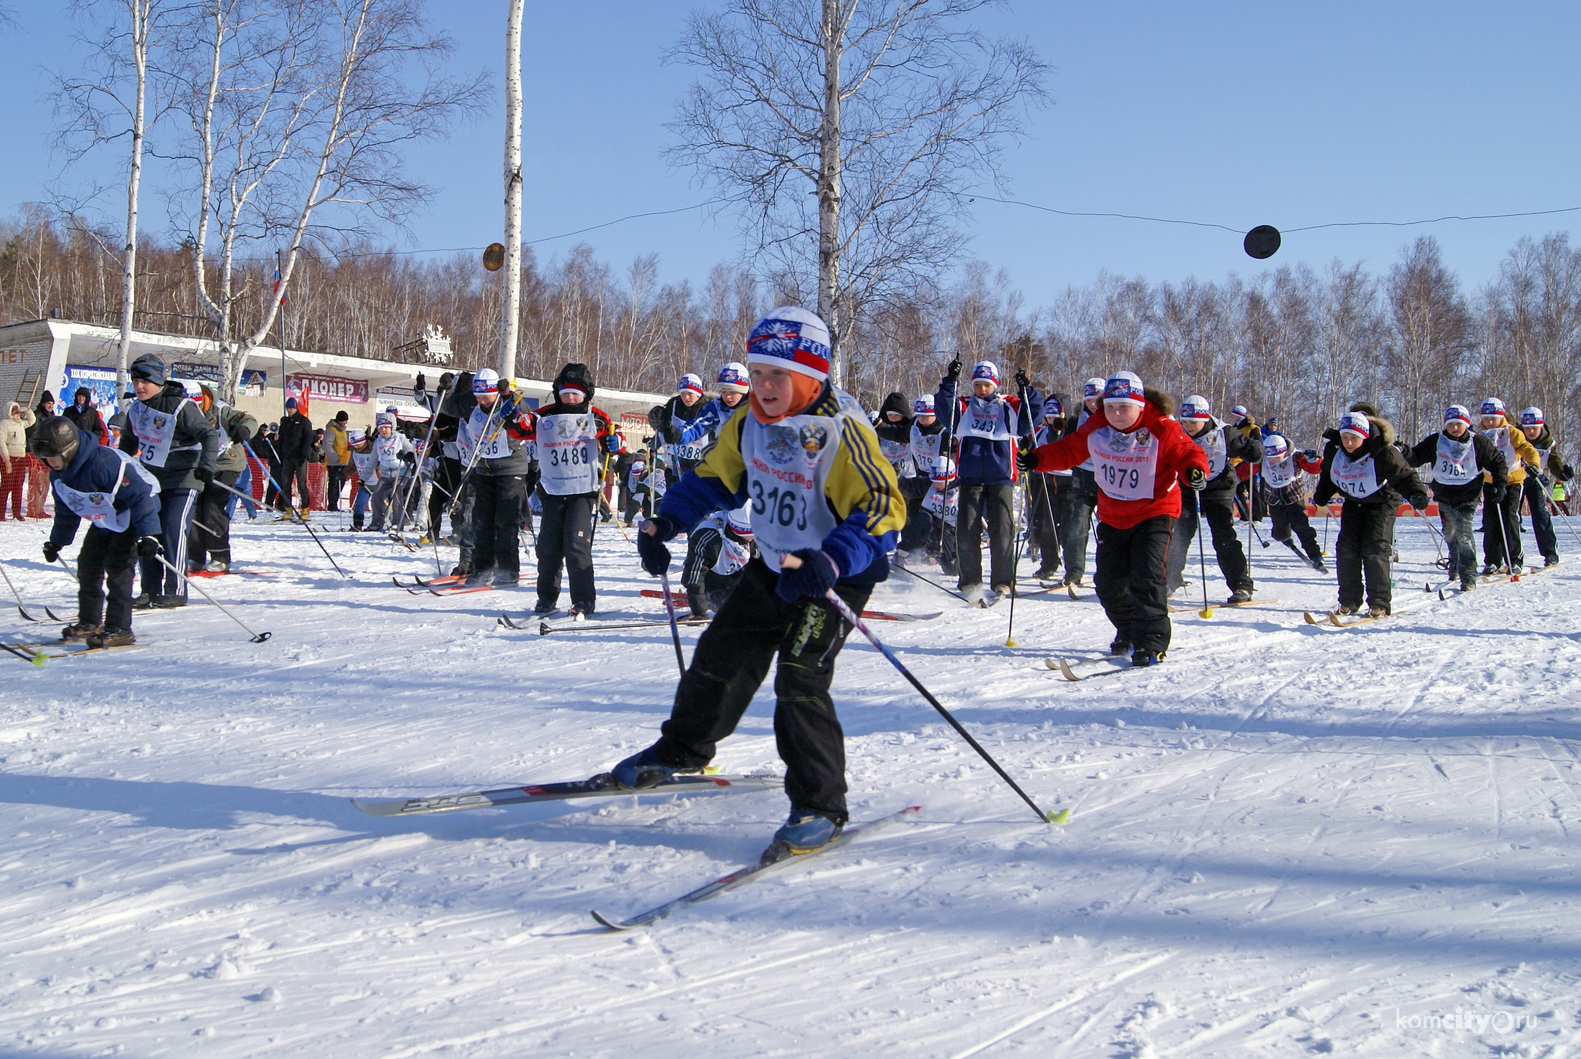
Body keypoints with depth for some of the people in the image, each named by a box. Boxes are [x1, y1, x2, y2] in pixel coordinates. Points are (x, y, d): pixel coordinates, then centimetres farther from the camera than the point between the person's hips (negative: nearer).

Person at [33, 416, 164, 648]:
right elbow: (66, 510, 13)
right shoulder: (58, 473, -6)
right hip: (104, 521, 9)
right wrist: (56, 541, 19)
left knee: (117, 567, -17)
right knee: (87, 564, 7)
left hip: (131, 516, -9)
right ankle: (89, 623, 20)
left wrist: (149, 535, -37)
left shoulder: (105, 462, -35)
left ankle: (119, 628, -15)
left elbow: (140, 496, -33)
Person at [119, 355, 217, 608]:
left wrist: (206, 464, -31)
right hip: (151, 479, 7)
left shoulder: (181, 407, -15)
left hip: (183, 479, -7)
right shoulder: (136, 409, 7)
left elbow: (209, 435, -17)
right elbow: (129, 441, 25)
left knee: (173, 530, -14)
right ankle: (151, 590, 10)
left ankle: (176, 591, -8)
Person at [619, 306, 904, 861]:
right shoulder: (750, 423, -4)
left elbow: (884, 506, -33)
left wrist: (831, 560, -47)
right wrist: (665, 522, -3)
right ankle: (682, 750, 37)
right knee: (721, 653, 13)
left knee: (800, 676, -18)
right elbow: (714, 475, 11)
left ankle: (820, 805, -7)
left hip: (836, 576, -7)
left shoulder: (842, 432, -26)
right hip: (774, 567, 8)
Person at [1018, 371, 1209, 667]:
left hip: (1155, 512, -5)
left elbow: (1188, 453, -14)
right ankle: (1130, 632, 32)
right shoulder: (1095, 429, -3)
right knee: (1109, 582, 9)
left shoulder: (1161, 429, -16)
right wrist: (1037, 459, -4)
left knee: (1145, 577, -19)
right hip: (1113, 517, 6)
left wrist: (1195, 470, -37)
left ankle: (1152, 643, -10)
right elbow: (1068, 450, 9)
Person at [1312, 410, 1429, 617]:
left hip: (1381, 503, -5)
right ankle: (1349, 601, 5)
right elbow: (1328, 475, 10)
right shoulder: (1334, 450, -11)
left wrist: (1417, 493, -43)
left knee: (1375, 550, -15)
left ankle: (1380, 603, -7)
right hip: (1353, 504, 5)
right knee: (1346, 549, -5)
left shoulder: (1383, 453, -27)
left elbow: (1405, 476, -26)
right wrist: (1321, 496, 5)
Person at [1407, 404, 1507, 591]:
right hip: (1444, 496, 3)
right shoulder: (1435, 441, -4)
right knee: (1449, 534, 17)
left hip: (1468, 496, -3)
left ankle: (1468, 577, -14)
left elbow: (1498, 462, 3)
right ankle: (1455, 564, 42)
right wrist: (1407, 454, -25)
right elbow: (1417, 456, -2)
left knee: (1463, 534, -16)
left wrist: (1500, 485, -6)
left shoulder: (1479, 443, -6)